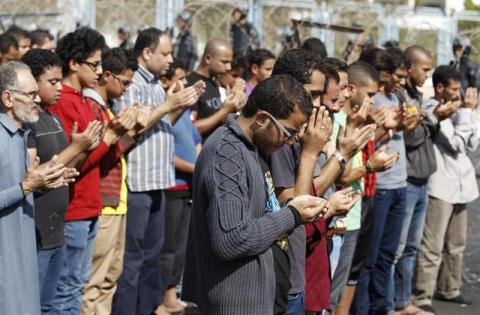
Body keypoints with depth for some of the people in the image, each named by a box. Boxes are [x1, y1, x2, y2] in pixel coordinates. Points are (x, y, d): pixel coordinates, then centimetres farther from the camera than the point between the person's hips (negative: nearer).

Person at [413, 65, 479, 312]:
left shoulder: (455, 111, 13)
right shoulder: (432, 111, -13)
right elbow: (457, 143, -18)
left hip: (459, 186, 9)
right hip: (439, 187, -9)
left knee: (456, 244, 17)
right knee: (432, 247, -9)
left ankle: (449, 289, 29)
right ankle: (422, 298, -7)